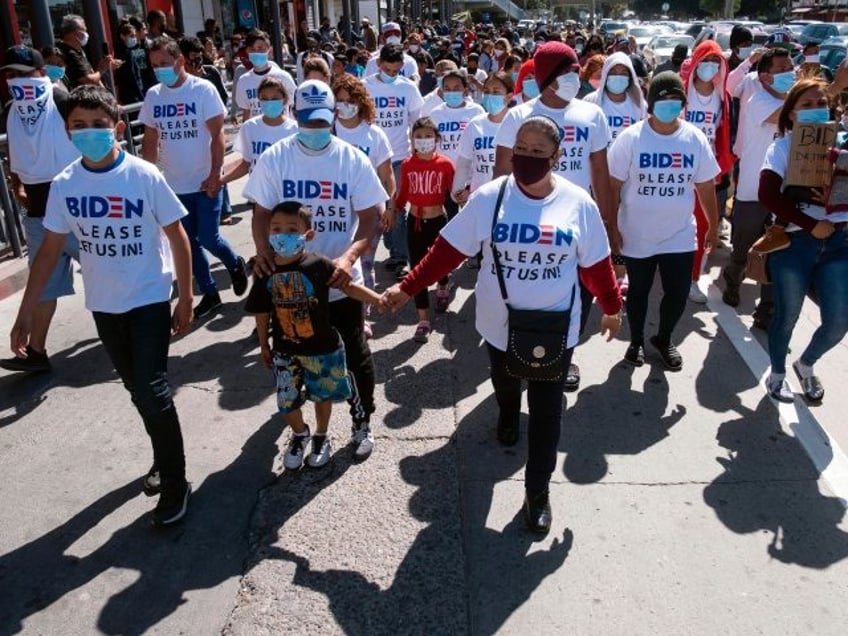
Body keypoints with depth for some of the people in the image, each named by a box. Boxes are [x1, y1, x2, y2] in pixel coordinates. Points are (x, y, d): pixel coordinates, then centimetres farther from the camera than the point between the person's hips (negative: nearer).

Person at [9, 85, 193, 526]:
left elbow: (177, 238, -7)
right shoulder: (64, 186, -5)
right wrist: (25, 313, 0)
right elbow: (50, 251, 2)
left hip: (150, 300, -4)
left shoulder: (145, 177, -15)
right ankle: (165, 459, 38)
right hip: (104, 305, 4)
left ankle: (174, 483, 10)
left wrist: (185, 299, -6)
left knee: (152, 393, -8)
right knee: (140, 392, 17)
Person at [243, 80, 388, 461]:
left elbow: (371, 218, -9)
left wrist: (348, 258, -27)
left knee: (355, 355, 10)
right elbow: (262, 213, -2)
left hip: (341, 280, -1)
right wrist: (263, 250, -23)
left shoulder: (353, 160, -8)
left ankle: (362, 422, 31)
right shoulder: (274, 158, -5)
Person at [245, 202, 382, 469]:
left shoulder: (318, 264, -18)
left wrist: (380, 299, -25)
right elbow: (262, 312, 2)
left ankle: (321, 437, 43)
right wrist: (264, 346, 11)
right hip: (284, 350, 2)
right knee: (286, 402, 9)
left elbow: (349, 287, -14)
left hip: (322, 348, -2)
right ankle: (300, 434, 41)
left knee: (323, 395, 16)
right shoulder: (266, 272, -8)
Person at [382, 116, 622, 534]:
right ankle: (508, 416, 63)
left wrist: (612, 307, 9)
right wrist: (409, 287, -16)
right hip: (501, 322, 1)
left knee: (546, 410, 5)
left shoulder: (578, 203, -11)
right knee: (504, 384, 28)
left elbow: (596, 263, 1)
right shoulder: (489, 197, -13)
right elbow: (449, 249, -11)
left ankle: (537, 490, 21)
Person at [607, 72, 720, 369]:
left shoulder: (695, 139, -4)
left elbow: (706, 186, 5)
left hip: (679, 236, 2)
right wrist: (612, 228, -9)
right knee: (638, 292, 14)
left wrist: (714, 226, 10)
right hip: (637, 235, -2)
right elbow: (613, 186, -9)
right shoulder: (630, 138, -13)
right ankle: (636, 341, 36)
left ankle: (664, 340, 35)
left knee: (678, 294, 8)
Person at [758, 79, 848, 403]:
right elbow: (768, 195, -17)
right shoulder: (783, 147, -3)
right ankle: (777, 374, 31)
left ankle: (806, 364, 32)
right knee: (787, 316, 8)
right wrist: (811, 225, -17)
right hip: (793, 242, -3)